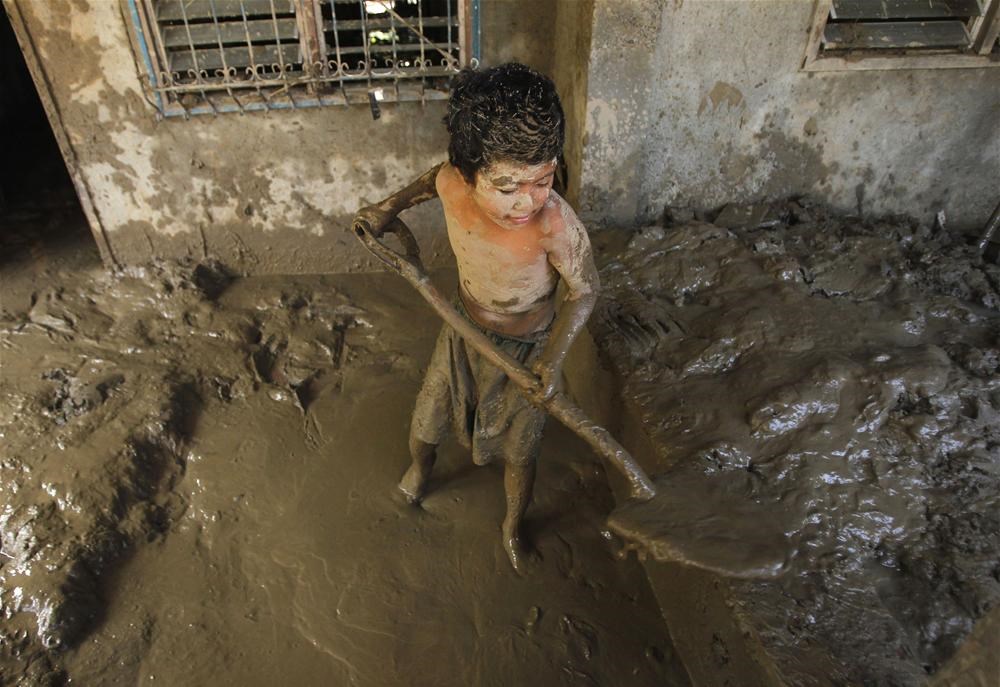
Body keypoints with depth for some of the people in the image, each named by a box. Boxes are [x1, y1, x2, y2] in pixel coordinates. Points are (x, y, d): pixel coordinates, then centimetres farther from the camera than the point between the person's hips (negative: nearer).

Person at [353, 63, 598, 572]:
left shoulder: (556, 224, -38)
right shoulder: (454, 184, -27)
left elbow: (583, 291, -21)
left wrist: (553, 358, -31)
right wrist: (389, 207, 4)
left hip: (525, 347, -3)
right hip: (463, 329, 4)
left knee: (519, 449, 18)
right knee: (426, 423, 23)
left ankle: (513, 527, 50)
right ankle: (419, 471, 60)